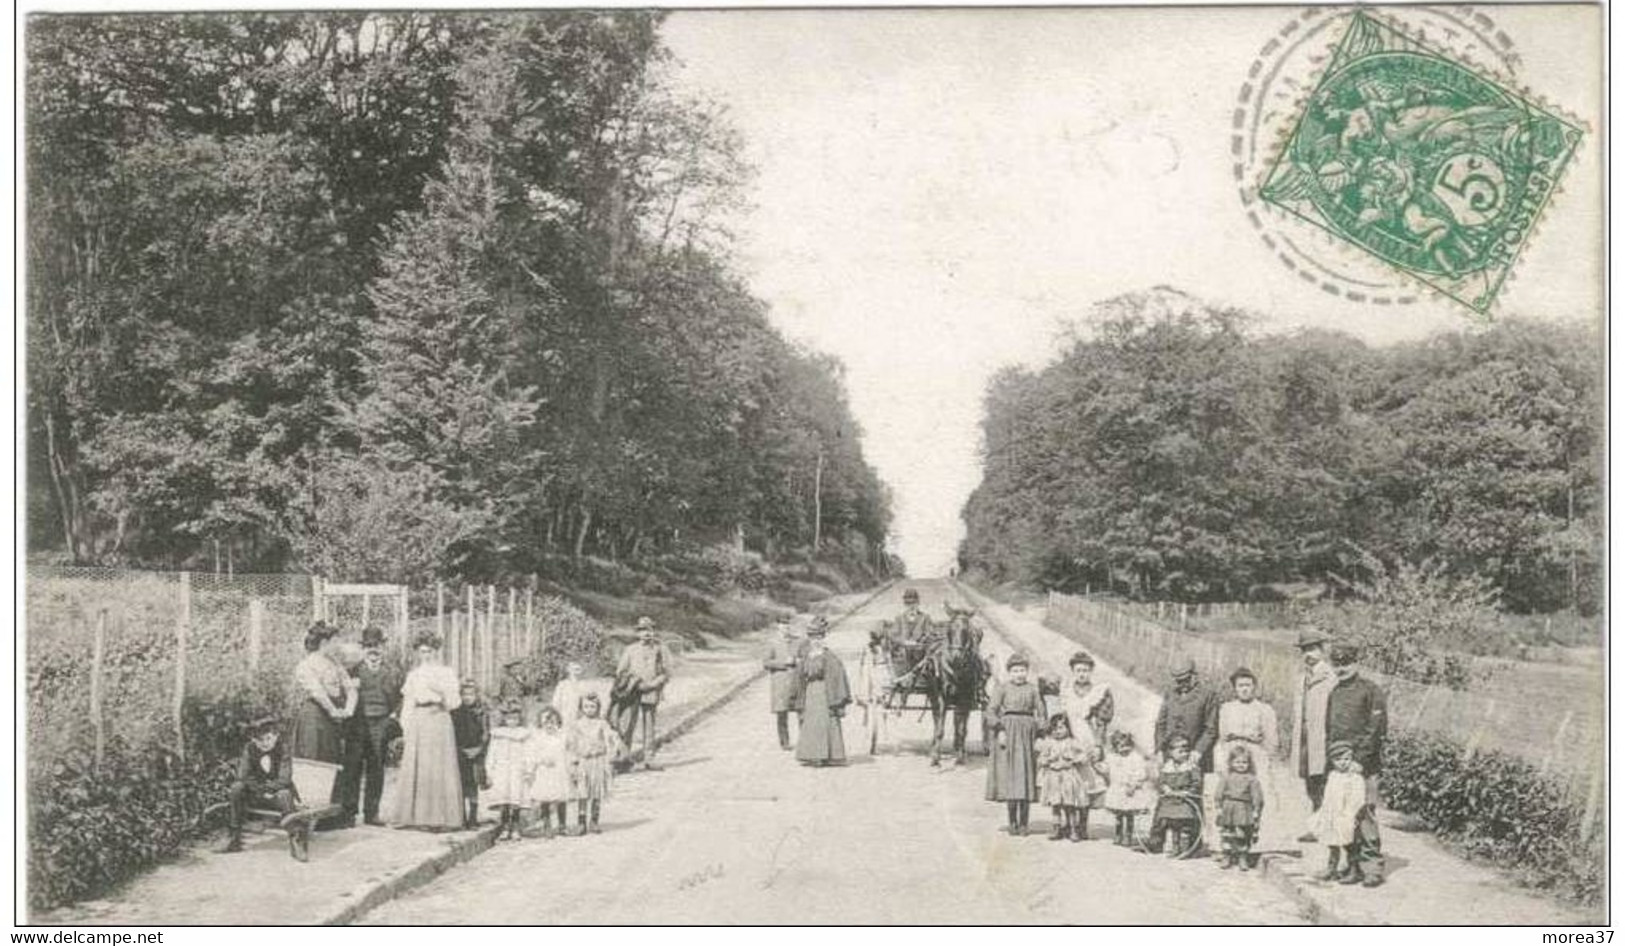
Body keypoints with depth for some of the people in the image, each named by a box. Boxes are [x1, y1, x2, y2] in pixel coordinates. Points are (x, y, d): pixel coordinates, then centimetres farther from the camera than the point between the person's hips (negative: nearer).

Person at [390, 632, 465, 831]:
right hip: (417, 723, 3)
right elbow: (407, 704, 15)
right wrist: (405, 729, 7)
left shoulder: (446, 673, 9)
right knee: (413, 768, -2)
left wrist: (441, 695, -10)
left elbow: (454, 702, 5)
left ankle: (437, 818, -8)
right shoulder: (413, 675, 18)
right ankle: (413, 816, 0)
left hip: (438, 720, -3)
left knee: (438, 768, -8)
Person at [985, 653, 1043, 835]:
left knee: (1027, 776, 0)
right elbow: (991, 710, -3)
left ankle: (1023, 823, 6)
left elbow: (1040, 712, 11)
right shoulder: (1003, 688, 1)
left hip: (1027, 732, 2)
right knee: (1009, 775, -3)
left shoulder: (1032, 688, 9)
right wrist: (1000, 730, -13)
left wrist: (1039, 734, 1)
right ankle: (1012, 822, 4)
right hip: (1008, 731, -2)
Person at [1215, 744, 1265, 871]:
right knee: (1227, 835, 6)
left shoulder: (1252, 779, 0)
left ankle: (1243, 858, 11)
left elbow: (1257, 796, 0)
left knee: (1243, 836, 1)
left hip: (1244, 812, -2)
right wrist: (1219, 807, 1)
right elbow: (1220, 793, 6)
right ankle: (1228, 857, 16)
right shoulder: (1226, 777, 5)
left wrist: (1256, 811, -4)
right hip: (1228, 811, 2)